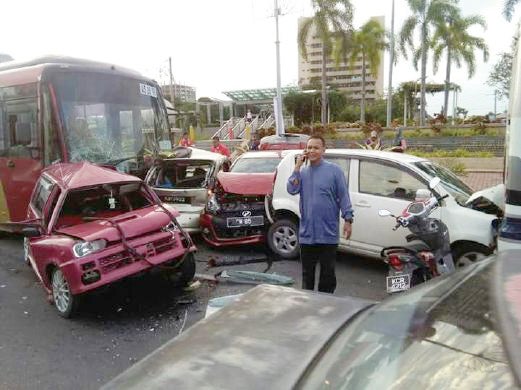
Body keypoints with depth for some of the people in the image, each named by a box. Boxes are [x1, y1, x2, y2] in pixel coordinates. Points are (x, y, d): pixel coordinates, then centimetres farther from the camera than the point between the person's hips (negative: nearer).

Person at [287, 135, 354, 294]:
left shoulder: (334, 170, -2)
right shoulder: (302, 171, 8)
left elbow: (343, 196, -3)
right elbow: (292, 190, -8)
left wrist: (348, 220, -8)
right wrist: (297, 167, -8)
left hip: (328, 233, -3)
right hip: (307, 232, 3)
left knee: (328, 272, 9)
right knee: (307, 272, 15)